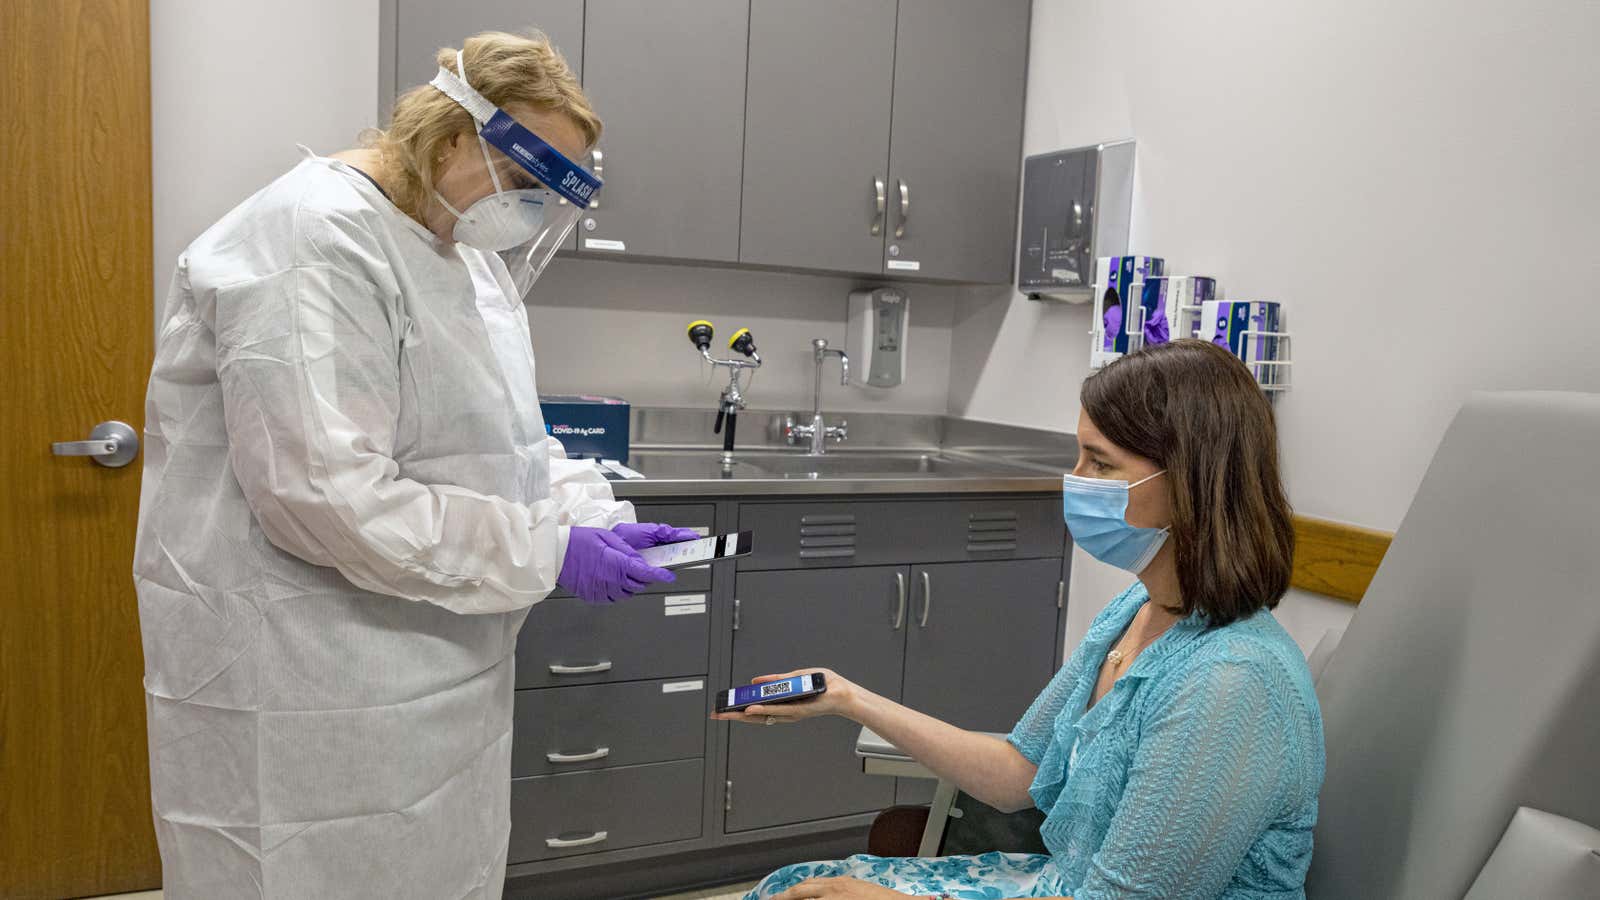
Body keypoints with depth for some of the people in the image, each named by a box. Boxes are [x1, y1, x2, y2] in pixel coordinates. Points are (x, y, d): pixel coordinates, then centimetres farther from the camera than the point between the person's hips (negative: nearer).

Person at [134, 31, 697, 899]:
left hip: (428, 662, 9)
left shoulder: (467, 249, 11)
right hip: (310, 685, -9)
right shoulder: (319, 240, -19)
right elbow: (323, 495, -26)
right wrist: (547, 552, -22)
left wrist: (601, 520, -2)